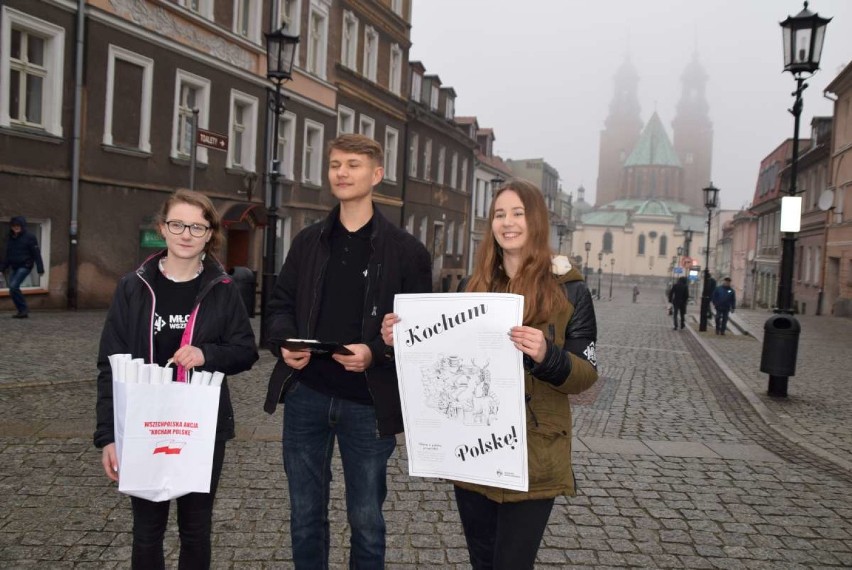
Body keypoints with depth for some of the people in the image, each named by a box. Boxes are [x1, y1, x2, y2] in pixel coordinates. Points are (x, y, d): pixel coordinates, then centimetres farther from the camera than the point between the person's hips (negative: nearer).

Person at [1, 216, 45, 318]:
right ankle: (22, 312, 13)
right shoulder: (11, 238, 12)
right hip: (14, 267, 8)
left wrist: (40, 269, -14)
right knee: (12, 290, 5)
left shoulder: (29, 237, -7)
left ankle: (23, 309, -9)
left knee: (14, 286, -21)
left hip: (25, 266, -8)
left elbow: (36, 254, -10)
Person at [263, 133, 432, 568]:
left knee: (366, 519, 12)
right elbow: (281, 303, 13)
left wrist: (376, 352, -21)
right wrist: (285, 343, -8)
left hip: (369, 402, -3)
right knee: (305, 514, 16)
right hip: (306, 395, 3)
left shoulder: (406, 250, -3)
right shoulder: (308, 242, 9)